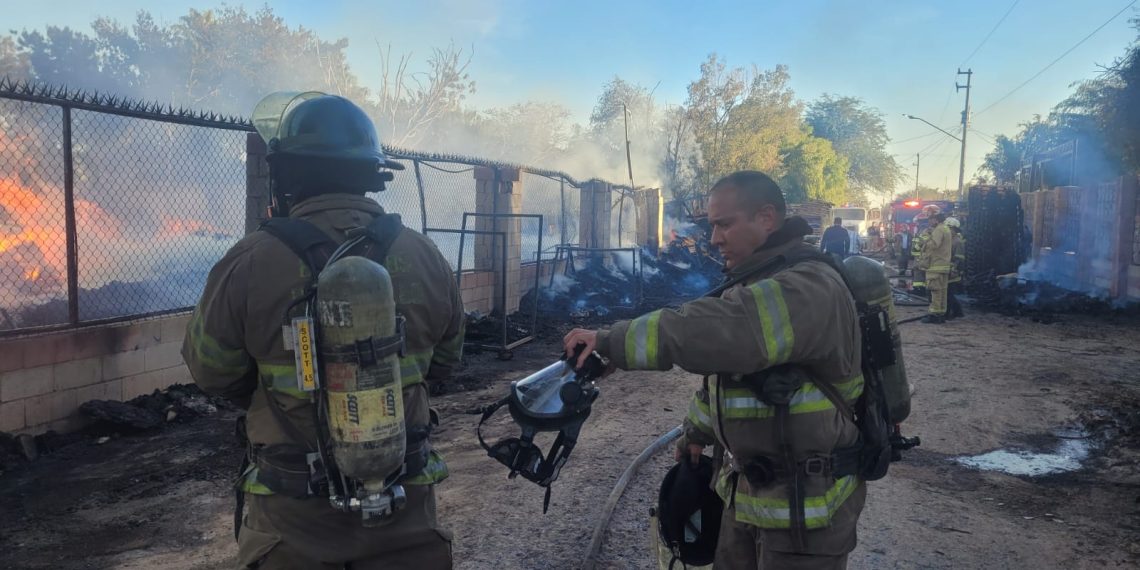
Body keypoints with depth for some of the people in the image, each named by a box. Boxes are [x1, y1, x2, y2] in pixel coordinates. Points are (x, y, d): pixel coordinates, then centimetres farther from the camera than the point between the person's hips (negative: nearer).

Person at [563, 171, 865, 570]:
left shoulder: (808, 287, -24)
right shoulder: (754, 282, 10)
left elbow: (715, 332, -38)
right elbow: (725, 360, 21)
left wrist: (610, 342, -35)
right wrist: (697, 430, 25)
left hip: (806, 503, -9)